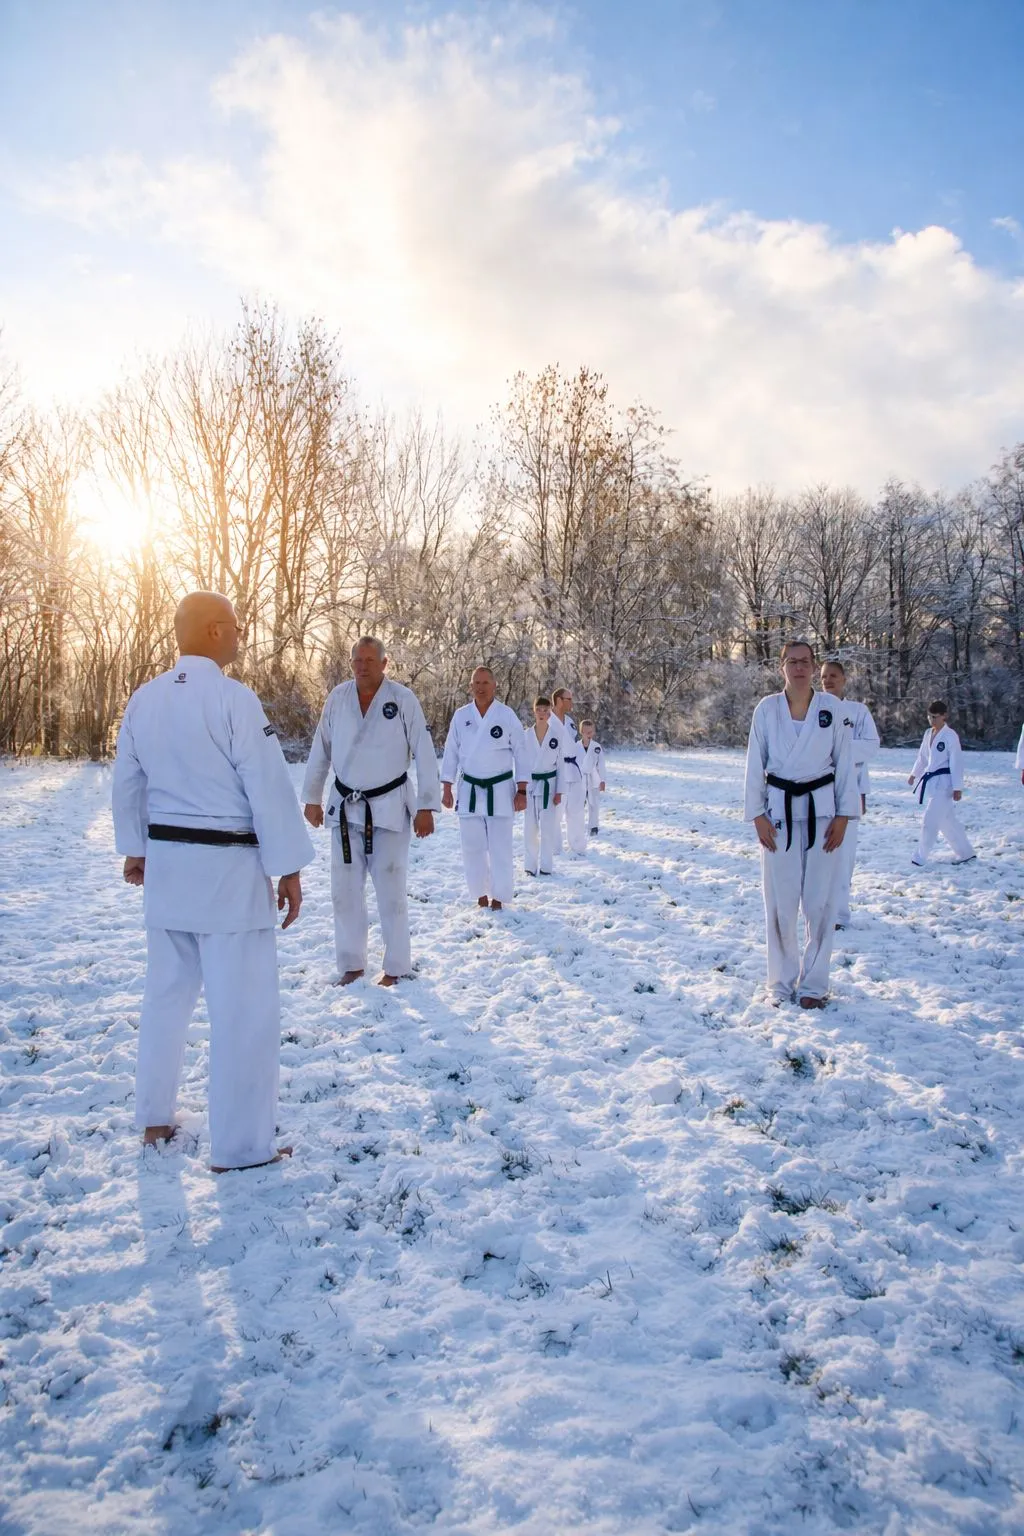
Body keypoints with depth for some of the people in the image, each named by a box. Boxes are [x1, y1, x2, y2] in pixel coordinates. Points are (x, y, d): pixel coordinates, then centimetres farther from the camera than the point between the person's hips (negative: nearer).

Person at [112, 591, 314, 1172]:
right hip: (227, 869, -7)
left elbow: (128, 782, 14)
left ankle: (155, 1117, 36)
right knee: (244, 1009, 2)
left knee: (167, 993, 21)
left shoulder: (143, 700, 5)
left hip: (165, 865, 8)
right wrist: (289, 870, -8)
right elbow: (270, 789, -16)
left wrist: (135, 849, 26)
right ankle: (240, 1146, 10)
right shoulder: (234, 700, -16)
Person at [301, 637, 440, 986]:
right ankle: (352, 964, 23)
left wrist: (426, 806, -11)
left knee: (391, 890, 0)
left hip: (390, 806, -3)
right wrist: (312, 798, 10)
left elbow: (424, 754, -8)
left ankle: (395, 967, 14)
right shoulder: (337, 697, -1)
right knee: (345, 889, 8)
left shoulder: (403, 699, -10)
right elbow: (320, 751, 8)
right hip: (345, 806, 3)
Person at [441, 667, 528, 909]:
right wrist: (446, 789, 3)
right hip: (469, 789, 2)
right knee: (472, 847, 7)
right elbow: (451, 753, 6)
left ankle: (498, 896, 12)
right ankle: (481, 893, 23)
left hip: (500, 789, -2)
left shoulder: (507, 715, -5)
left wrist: (522, 791, -5)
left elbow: (520, 753, -2)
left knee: (500, 847, -1)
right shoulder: (461, 716, 1)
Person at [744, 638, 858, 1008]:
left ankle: (814, 982, 16)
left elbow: (844, 762, 3)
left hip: (821, 810, 0)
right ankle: (782, 981, 19)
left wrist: (843, 815, -1)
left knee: (820, 902, 2)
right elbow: (755, 764, 3)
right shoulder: (767, 709, 1)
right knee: (780, 903, 4)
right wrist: (757, 815, -3)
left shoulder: (830, 707, 1)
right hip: (779, 811, 0)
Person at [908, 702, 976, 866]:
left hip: (944, 783, -8)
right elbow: (922, 756, 22)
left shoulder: (950, 736, -14)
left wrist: (958, 788, -14)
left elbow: (956, 763, -14)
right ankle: (966, 853, 28)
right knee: (948, 821, 15)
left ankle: (920, 858, -2)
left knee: (930, 820, -9)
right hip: (931, 782, 8)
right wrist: (914, 774, 25)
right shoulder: (928, 734, 8)